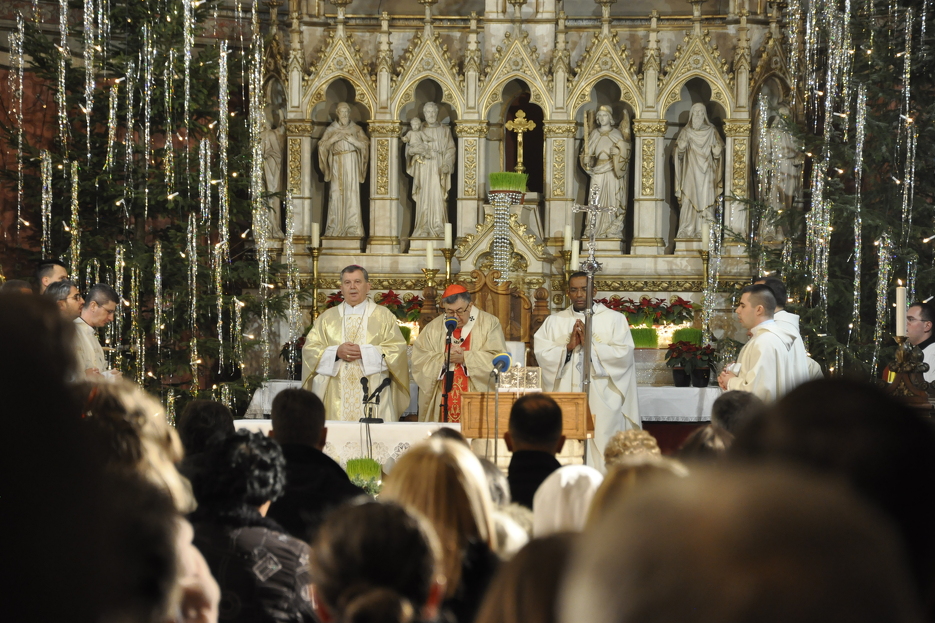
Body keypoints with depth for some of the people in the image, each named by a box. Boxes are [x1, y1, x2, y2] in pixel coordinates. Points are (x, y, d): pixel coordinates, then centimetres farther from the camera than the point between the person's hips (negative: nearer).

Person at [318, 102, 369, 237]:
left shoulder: (356, 129, 9)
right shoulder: (331, 129, 10)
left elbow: (365, 144, 2)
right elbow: (322, 145, 4)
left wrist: (352, 140, -13)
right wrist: (333, 139, -11)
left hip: (351, 165, -1)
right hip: (336, 164, 1)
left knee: (352, 194, -7)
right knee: (336, 194, -5)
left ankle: (352, 228, -7)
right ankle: (335, 228, -2)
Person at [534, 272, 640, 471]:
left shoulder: (614, 319, 6)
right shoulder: (554, 322, 14)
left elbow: (624, 354, -6)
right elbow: (541, 353, 2)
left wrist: (590, 344, -12)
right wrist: (568, 347, -12)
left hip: (602, 400, -2)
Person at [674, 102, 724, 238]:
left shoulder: (711, 131, 8)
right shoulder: (686, 132, 8)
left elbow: (718, 150, 10)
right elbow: (678, 152, 4)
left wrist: (717, 152, -11)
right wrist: (681, 145, -16)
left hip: (706, 172, 0)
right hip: (690, 172, 0)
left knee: (705, 200, -5)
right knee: (688, 200, -7)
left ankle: (703, 231, -4)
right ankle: (686, 231, -7)